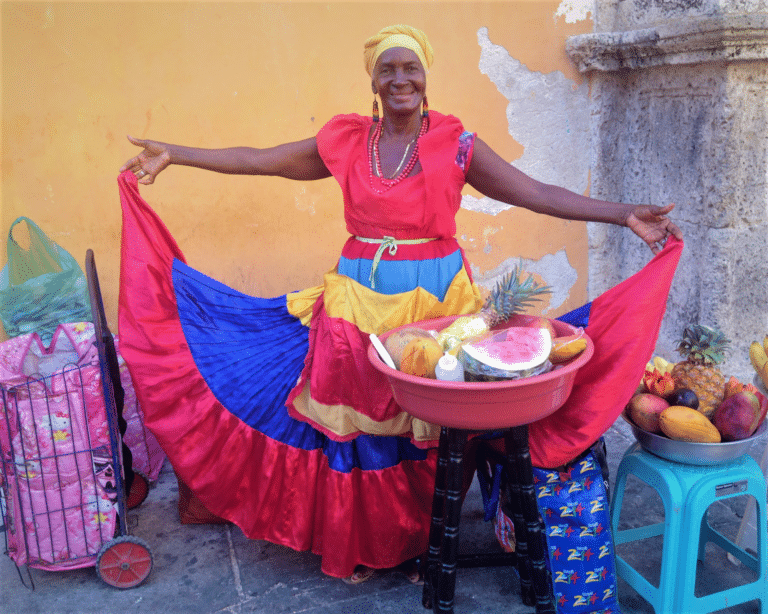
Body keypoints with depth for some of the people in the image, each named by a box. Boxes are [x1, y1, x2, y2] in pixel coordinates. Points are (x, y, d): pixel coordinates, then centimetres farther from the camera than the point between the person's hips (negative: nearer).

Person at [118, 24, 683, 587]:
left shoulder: (457, 145, -2)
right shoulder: (345, 141, 4)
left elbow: (538, 194, -7)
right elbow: (258, 160, 8)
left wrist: (625, 215, -15)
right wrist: (173, 154, 8)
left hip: (435, 299, -2)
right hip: (359, 300, 2)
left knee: (430, 431, 5)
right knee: (359, 424, 7)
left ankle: (428, 546, 26)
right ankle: (362, 547, 26)